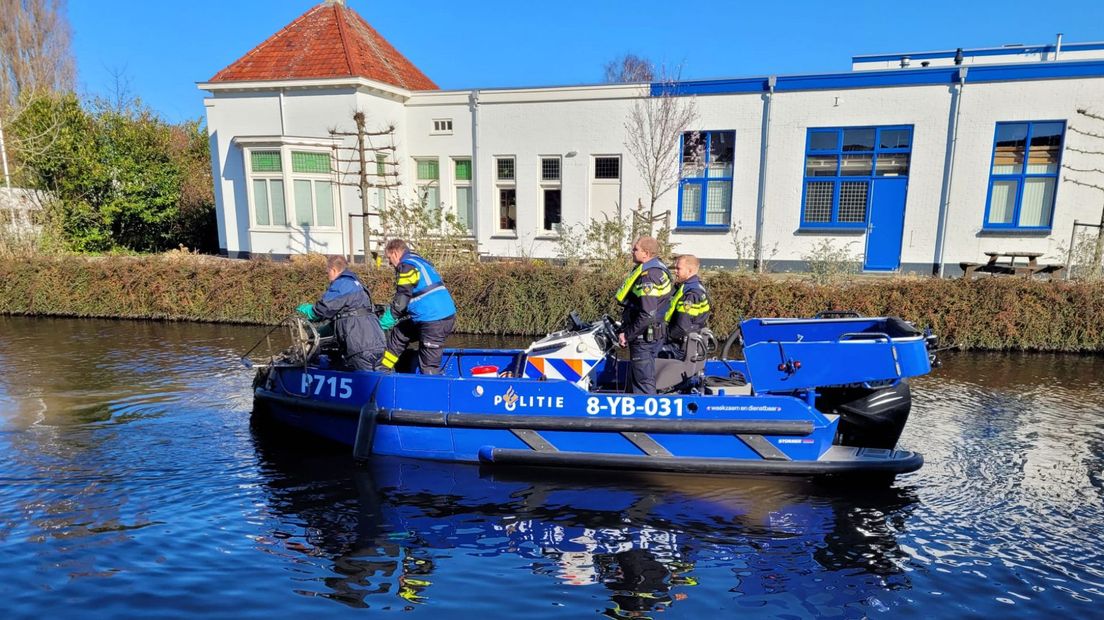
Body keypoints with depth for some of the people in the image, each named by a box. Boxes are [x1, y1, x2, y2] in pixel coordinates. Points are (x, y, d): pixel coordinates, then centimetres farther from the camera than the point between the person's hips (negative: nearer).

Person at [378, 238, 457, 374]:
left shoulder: (406, 267, -9)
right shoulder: (420, 262, 20)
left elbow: (400, 303, -12)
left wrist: (381, 325, -2)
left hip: (434, 322, -10)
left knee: (429, 367, -3)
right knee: (399, 333, 24)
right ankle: (382, 369, 34)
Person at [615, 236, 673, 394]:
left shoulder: (647, 276, -21)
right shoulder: (658, 268, 11)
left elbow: (648, 315, -27)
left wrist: (627, 334, -17)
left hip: (644, 336, -10)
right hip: (654, 334, 10)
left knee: (643, 381, -4)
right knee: (638, 377, 19)